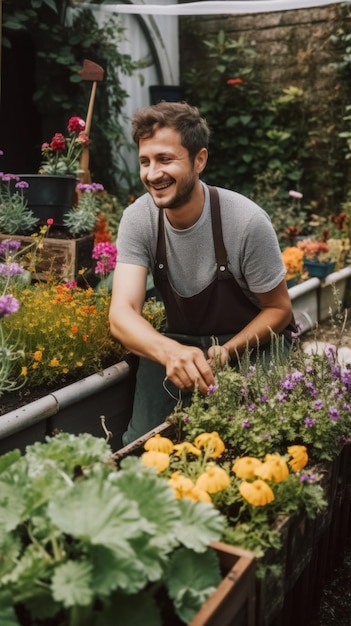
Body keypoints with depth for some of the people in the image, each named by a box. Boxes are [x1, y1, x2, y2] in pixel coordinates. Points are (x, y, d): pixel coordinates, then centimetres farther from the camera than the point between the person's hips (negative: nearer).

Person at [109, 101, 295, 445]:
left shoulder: (247, 222, -22)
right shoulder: (138, 219, -14)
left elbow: (279, 310, -9)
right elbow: (122, 313, -24)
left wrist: (225, 352, -27)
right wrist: (170, 351, -46)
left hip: (251, 344, -1)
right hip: (179, 342, 2)